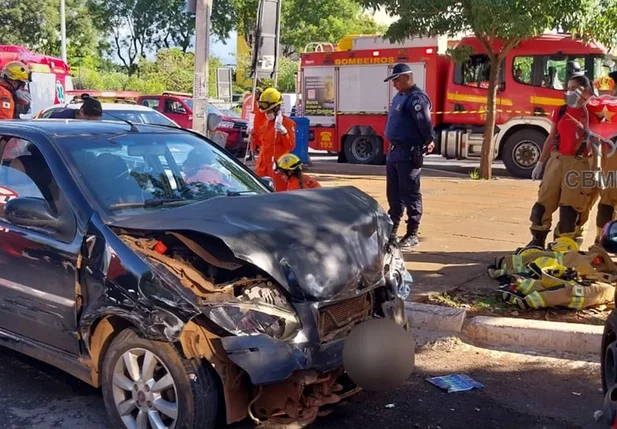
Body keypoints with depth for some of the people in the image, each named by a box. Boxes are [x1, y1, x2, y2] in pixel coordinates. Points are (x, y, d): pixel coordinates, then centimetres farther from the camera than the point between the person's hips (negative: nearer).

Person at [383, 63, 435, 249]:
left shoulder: (417, 98, -14)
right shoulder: (399, 97, 18)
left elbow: (424, 123, -21)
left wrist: (429, 141, -24)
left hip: (409, 152, -10)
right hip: (394, 150, 10)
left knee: (410, 193, -4)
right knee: (393, 192, 15)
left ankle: (412, 234, 2)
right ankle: (391, 230, 24)